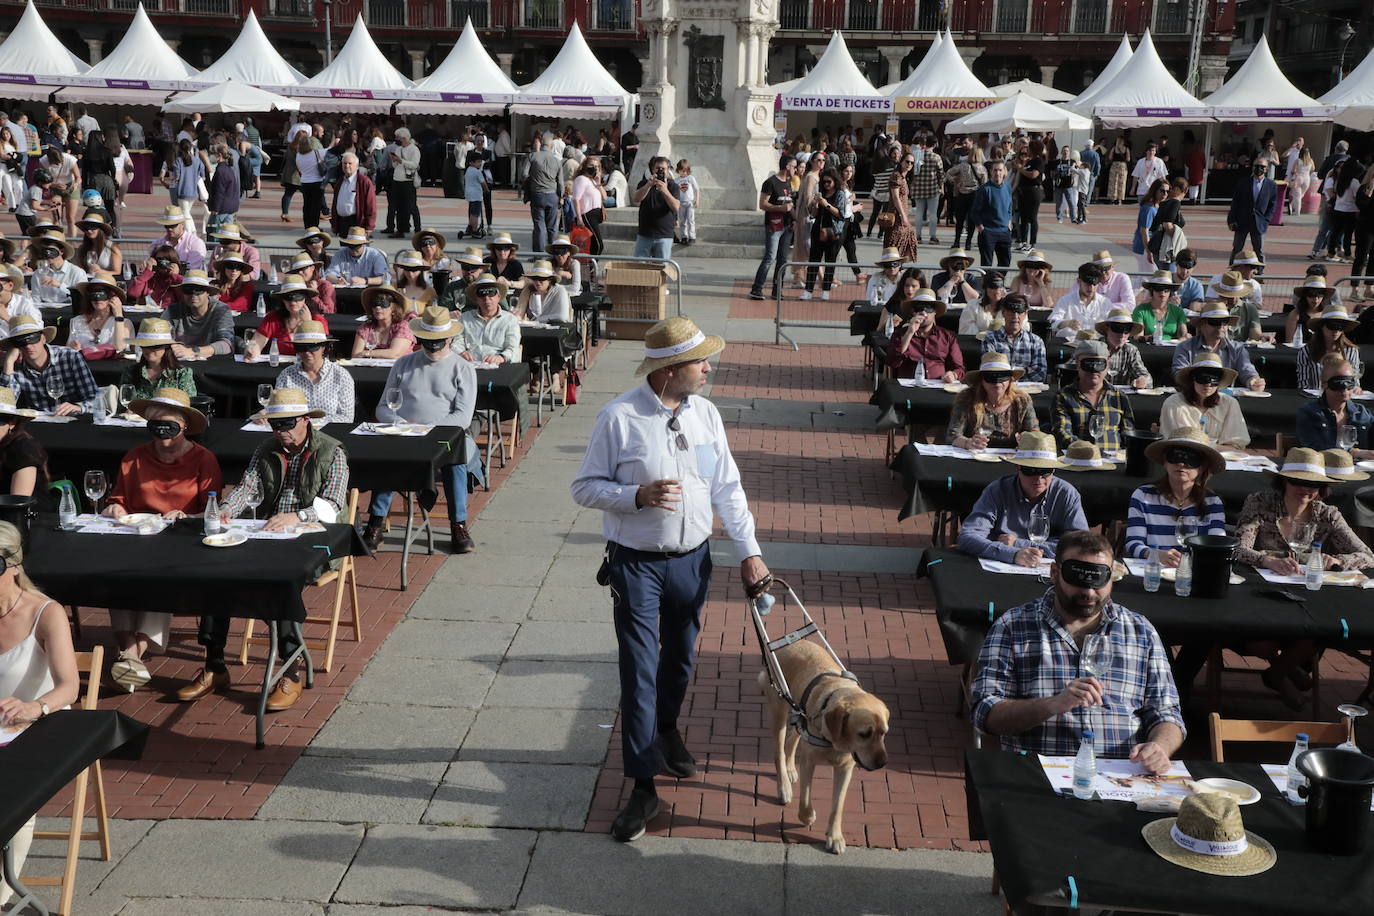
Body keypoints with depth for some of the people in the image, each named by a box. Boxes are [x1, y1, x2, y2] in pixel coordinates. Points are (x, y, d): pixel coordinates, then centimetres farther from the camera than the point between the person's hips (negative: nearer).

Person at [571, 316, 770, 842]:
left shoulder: (705, 414, -2)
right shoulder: (619, 418, -16)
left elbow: (727, 489, 4)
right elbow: (585, 487, -10)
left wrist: (749, 552, -1)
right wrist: (638, 495, -26)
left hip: (692, 560, 5)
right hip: (637, 563, -4)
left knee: (679, 659, 22)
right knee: (639, 673, -3)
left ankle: (666, 730, 50)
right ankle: (643, 789, 6)